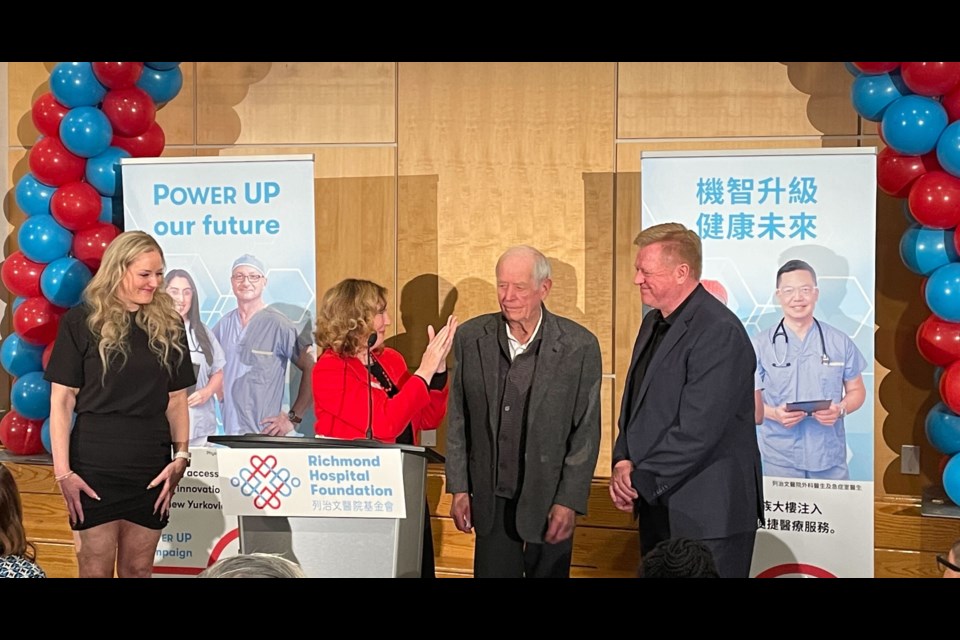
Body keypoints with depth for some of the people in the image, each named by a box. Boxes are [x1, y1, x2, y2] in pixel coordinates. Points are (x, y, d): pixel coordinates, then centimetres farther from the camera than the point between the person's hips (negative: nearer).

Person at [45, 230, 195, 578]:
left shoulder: (169, 324, 8)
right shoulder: (82, 321, -3)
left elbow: (176, 398, 11)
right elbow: (61, 399, -4)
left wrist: (181, 456, -1)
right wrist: (63, 470, -10)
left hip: (152, 467, 3)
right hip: (95, 466, -3)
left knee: (138, 568, 10)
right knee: (96, 569, 2)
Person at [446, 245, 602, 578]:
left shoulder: (580, 346, -9)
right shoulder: (470, 338, -1)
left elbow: (586, 433, -6)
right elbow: (458, 419, 5)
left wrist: (569, 502, -9)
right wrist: (459, 488, 3)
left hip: (549, 500, -2)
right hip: (491, 499, 2)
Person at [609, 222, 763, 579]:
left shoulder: (719, 332, -18)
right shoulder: (655, 323, 11)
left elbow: (697, 431, -23)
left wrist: (640, 479, -13)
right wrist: (624, 463, -1)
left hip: (708, 514, -9)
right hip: (658, 506, 9)